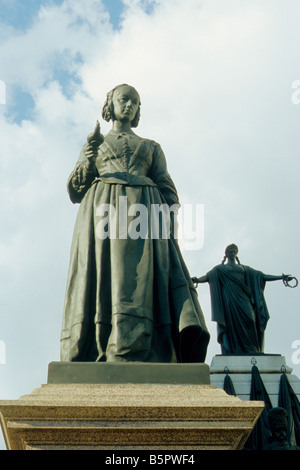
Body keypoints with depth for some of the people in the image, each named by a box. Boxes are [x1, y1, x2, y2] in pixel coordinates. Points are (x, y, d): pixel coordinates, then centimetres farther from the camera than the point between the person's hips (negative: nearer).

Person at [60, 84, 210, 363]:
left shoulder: (152, 148, 29)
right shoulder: (94, 145, 28)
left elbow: (167, 191, 18)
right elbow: (75, 190, 17)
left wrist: (171, 224, -2)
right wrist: (88, 161, -3)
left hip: (144, 215, 1)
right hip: (103, 212, 0)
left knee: (137, 285, -23)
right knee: (100, 281, -19)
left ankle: (126, 366, -37)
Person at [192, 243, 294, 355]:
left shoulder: (244, 268, 27)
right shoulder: (220, 268, 18)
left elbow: (261, 276, 21)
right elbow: (209, 276, 0)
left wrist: (281, 277, 12)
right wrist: (197, 279, -23)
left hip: (242, 299, 3)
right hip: (229, 299, -2)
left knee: (249, 320, -16)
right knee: (232, 325, -14)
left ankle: (251, 353, -21)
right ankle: (232, 353, -19)